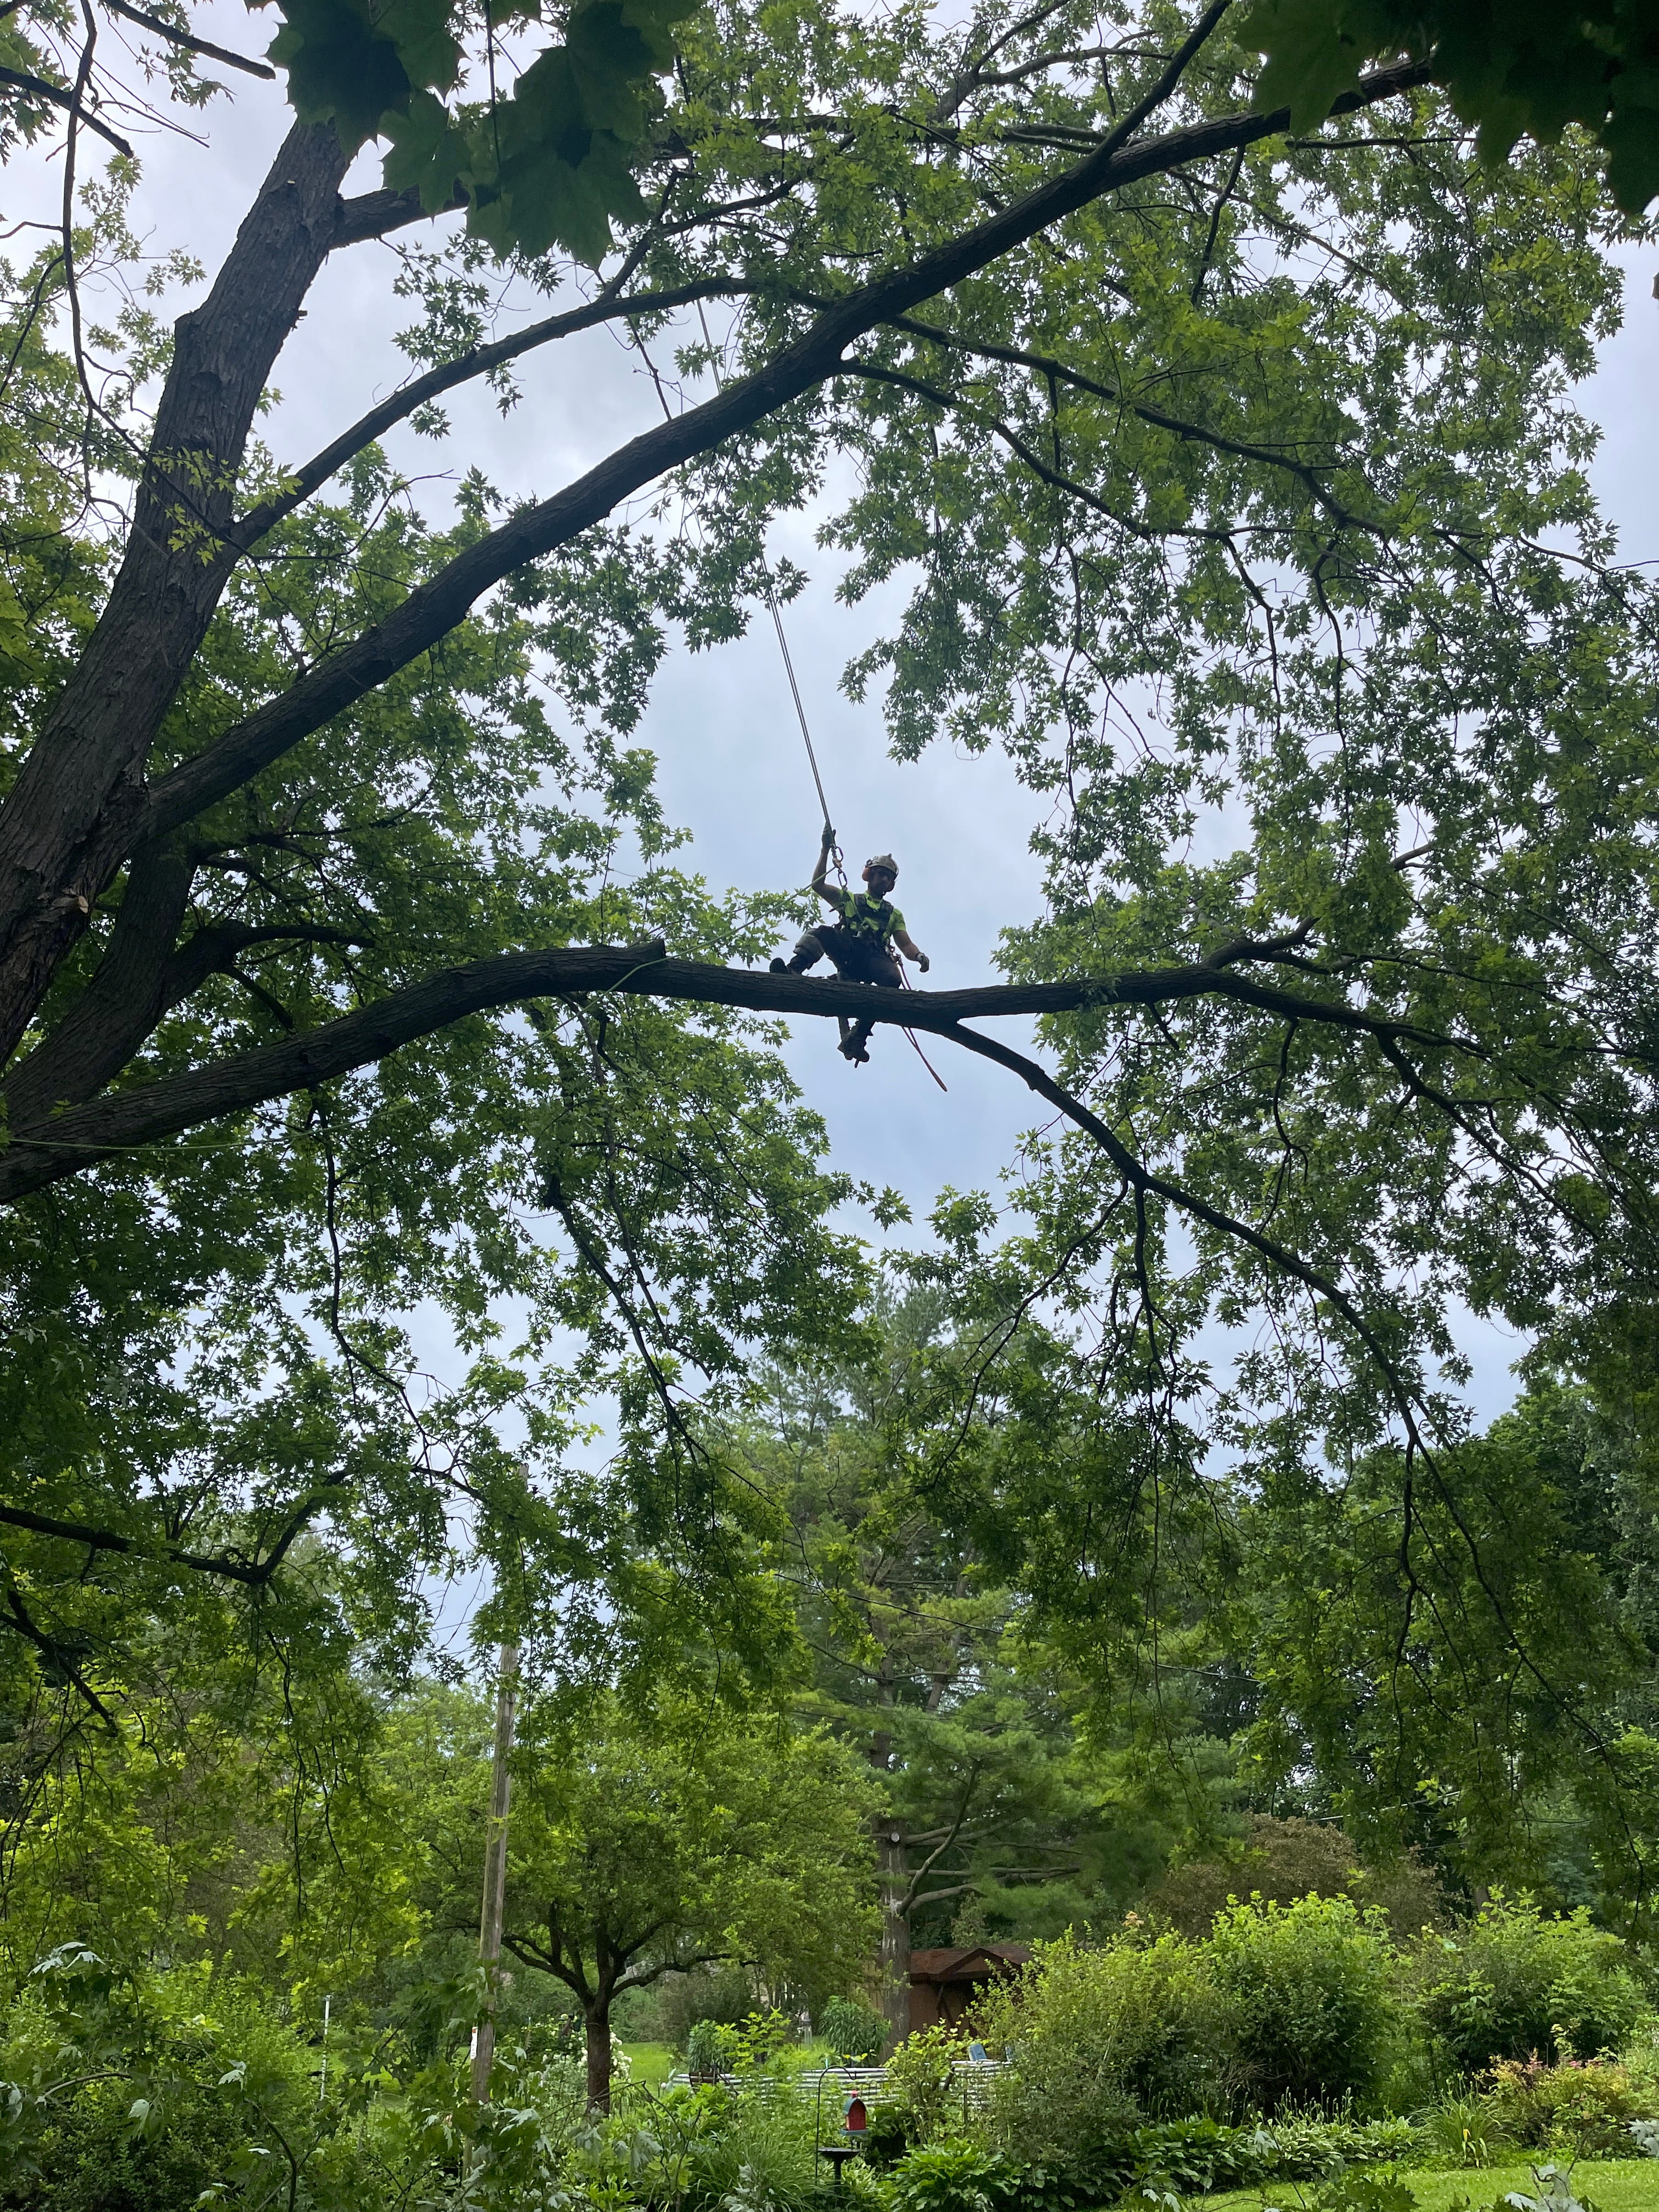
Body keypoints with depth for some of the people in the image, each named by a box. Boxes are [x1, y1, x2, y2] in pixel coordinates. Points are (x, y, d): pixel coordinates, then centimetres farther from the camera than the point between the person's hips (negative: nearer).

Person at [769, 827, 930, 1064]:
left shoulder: (894, 914, 34)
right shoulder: (849, 899, 31)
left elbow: (906, 945, 20)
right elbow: (817, 884, 17)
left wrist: (918, 955, -4)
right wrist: (825, 850, 9)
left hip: (874, 958, 0)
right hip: (846, 950, 0)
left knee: (893, 979, -35)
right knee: (820, 932, -31)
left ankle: (857, 1036, -42)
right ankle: (793, 971, -56)